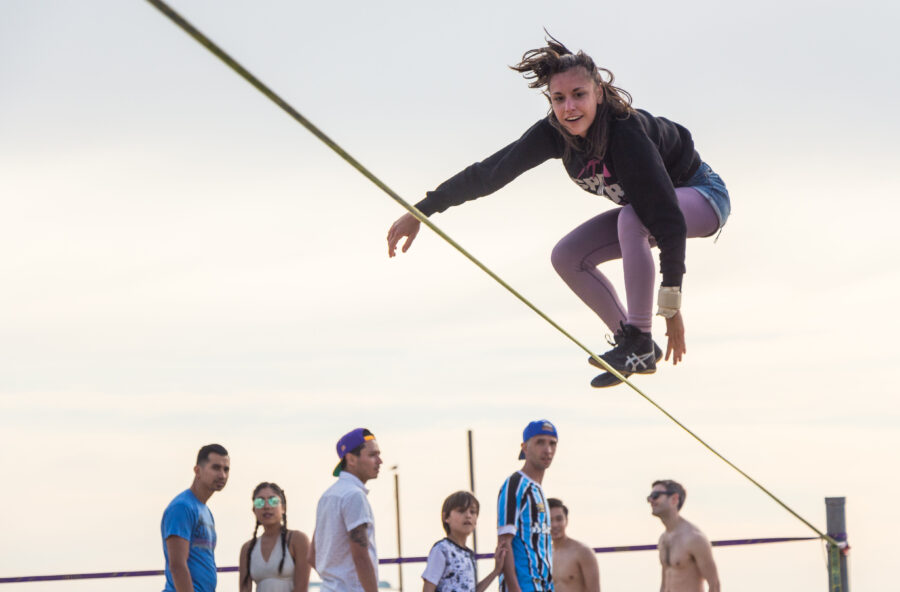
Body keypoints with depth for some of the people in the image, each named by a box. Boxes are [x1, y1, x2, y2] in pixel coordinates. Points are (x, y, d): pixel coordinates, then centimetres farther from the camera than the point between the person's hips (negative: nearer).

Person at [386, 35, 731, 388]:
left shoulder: (627, 134, -38)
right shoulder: (555, 133, -19)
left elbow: (669, 220, -40)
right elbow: (490, 172, -13)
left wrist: (672, 308, -42)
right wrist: (421, 211, -15)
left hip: (702, 198, -7)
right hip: (648, 205, 7)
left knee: (631, 219, -35)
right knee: (566, 257, -4)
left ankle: (640, 343, -27)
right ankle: (629, 340, 6)